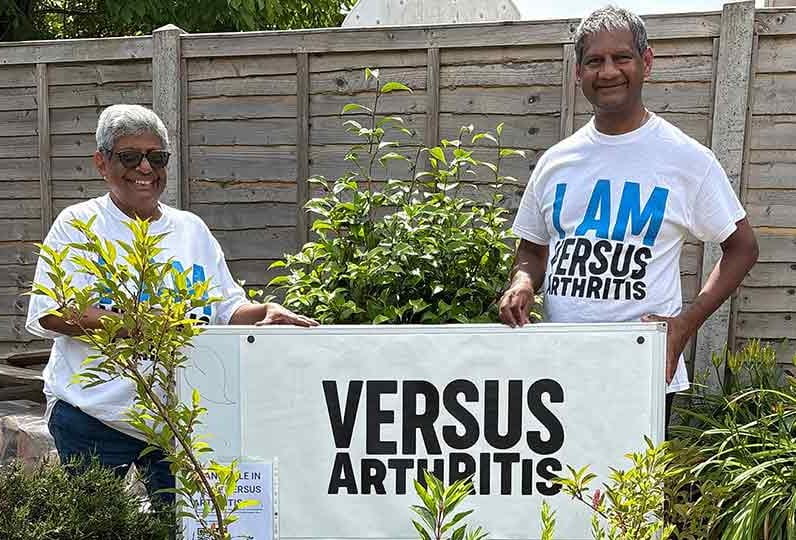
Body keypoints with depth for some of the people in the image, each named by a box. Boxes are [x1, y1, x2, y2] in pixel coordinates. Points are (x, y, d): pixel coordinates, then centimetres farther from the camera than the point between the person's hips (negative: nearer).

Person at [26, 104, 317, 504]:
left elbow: (228, 309, 12)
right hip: (94, 414, -2)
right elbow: (50, 315, -11)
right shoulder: (77, 224, 0)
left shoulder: (192, 229, 11)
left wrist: (266, 312, -10)